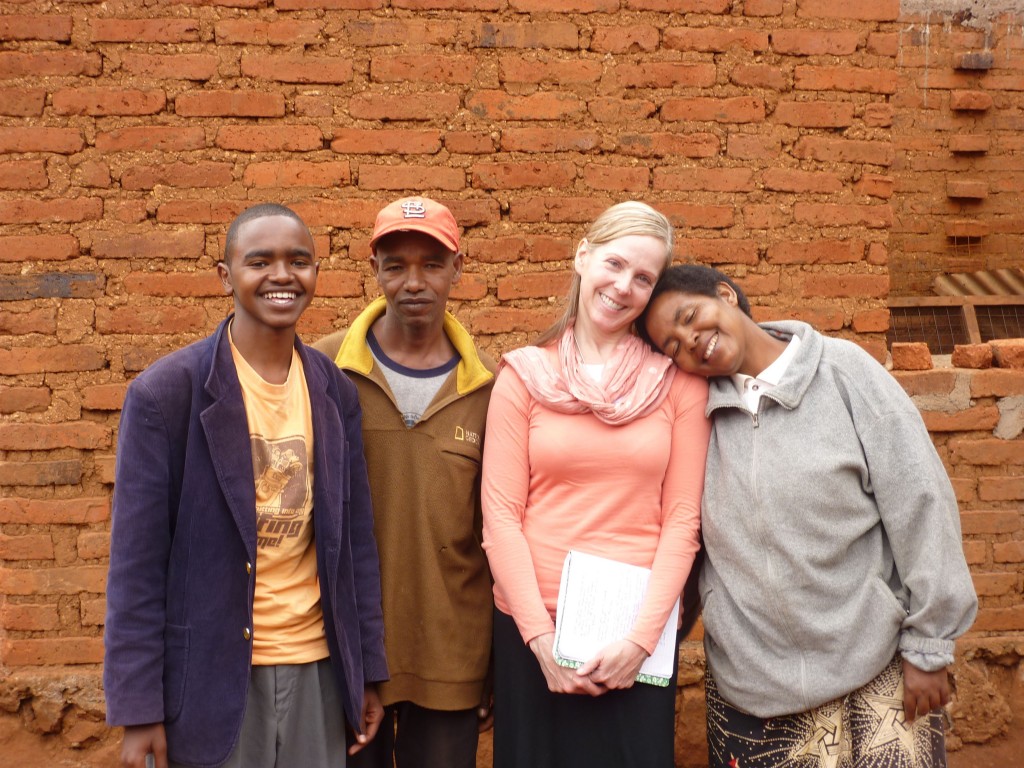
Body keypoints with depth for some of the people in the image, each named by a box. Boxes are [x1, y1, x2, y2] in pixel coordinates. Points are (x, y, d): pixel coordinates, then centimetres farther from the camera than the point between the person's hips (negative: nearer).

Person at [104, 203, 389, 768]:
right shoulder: (165, 392, -10)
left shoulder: (335, 391, 2)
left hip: (317, 669, 4)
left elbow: (355, 539, 6)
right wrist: (138, 708, -10)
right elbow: (137, 561, -9)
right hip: (209, 676, -3)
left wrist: (368, 672, 7)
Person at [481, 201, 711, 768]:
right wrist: (540, 637, -9)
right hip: (533, 626, 0)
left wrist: (641, 637, -9)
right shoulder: (524, 376, -1)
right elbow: (501, 515, -4)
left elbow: (682, 517, -3)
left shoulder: (679, 381, 0)